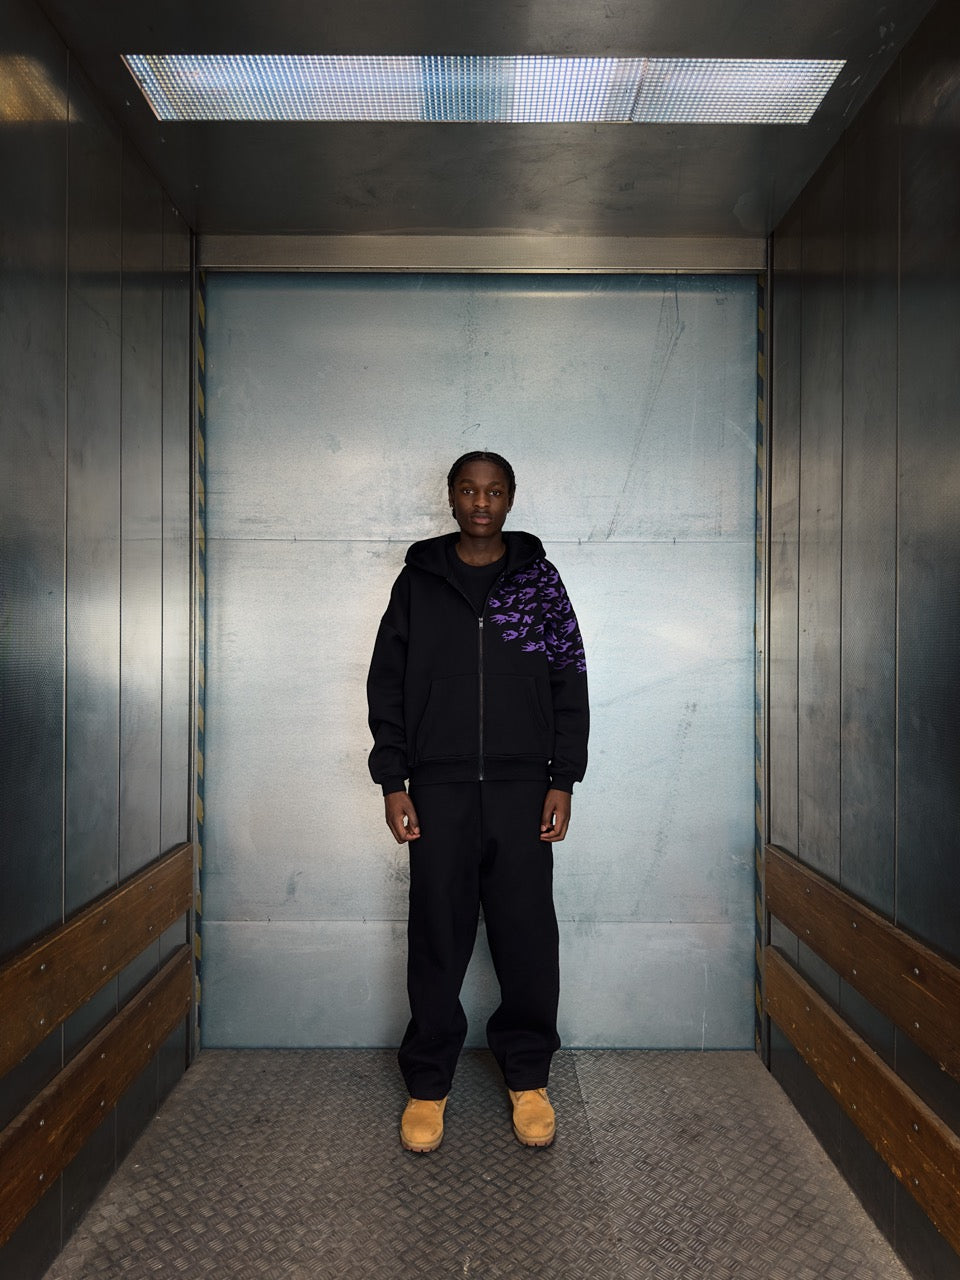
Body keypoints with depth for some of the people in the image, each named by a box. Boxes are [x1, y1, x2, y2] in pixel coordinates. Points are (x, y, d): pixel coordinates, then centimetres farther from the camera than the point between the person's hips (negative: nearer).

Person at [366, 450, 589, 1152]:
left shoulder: (539, 578, 7)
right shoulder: (418, 580, 7)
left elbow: (569, 682, 5)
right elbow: (387, 682, 6)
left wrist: (562, 781, -1)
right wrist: (393, 783, -1)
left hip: (522, 790, 0)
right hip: (438, 789, 0)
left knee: (528, 936, 5)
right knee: (437, 937, 6)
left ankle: (529, 1076, 24)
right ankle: (429, 1083, 22)